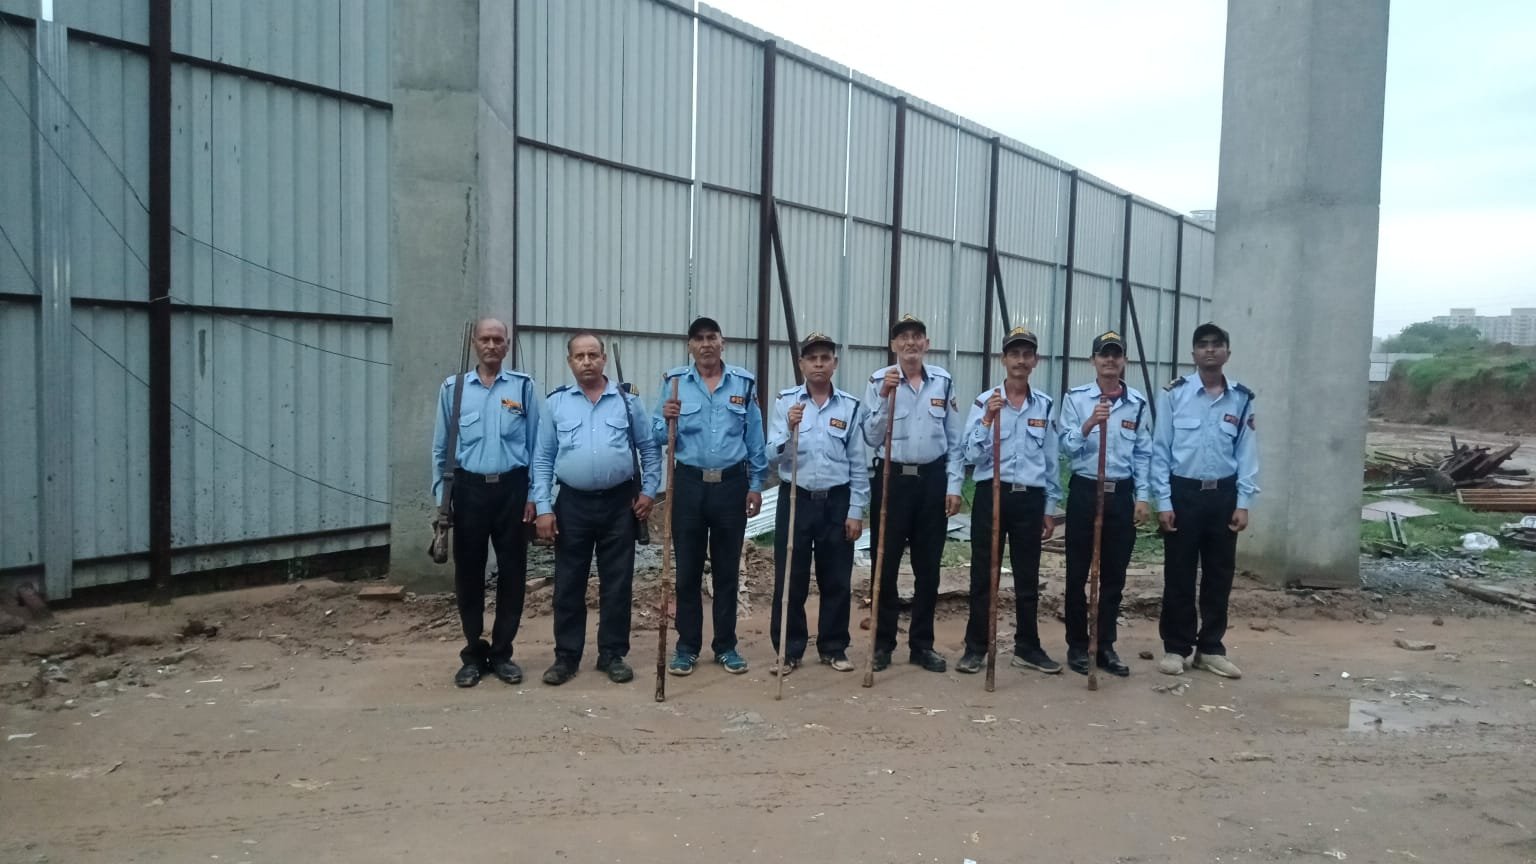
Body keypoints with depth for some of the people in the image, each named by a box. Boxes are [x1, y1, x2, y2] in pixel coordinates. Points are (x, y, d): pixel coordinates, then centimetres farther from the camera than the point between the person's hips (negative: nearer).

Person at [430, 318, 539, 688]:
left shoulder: (524, 386, 2)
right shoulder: (453, 388, 5)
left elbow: (536, 446, 3)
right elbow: (441, 448, 7)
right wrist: (440, 497, 2)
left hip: (512, 488, 0)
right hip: (469, 489, 1)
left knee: (512, 573, 5)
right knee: (468, 573, 6)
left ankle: (502, 652, 18)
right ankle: (474, 654, 19)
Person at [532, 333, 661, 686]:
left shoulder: (627, 401, 3)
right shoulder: (555, 404, 3)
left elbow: (650, 449, 8)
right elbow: (543, 459, 3)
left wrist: (648, 490, -1)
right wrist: (543, 508, -4)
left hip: (619, 503, 0)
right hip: (573, 504, 0)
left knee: (617, 584, 6)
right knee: (569, 584, 6)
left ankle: (613, 655, 18)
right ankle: (566, 657, 17)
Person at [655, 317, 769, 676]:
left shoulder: (744, 382, 3)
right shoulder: (674, 382, 1)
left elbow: (754, 438, 6)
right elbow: (660, 438, 1)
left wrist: (756, 484, 4)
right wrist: (666, 420, -20)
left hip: (731, 484, 1)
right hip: (689, 484, 0)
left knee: (727, 569, 9)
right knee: (687, 569, 6)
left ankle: (726, 646, 20)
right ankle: (687, 646, 18)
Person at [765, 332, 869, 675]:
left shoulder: (851, 406, 2)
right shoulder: (785, 402, 0)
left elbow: (859, 465, 4)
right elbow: (773, 454, -6)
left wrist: (856, 511, 0)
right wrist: (789, 429, -25)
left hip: (837, 501, 1)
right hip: (795, 499, -1)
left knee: (836, 580, 9)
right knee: (790, 580, 4)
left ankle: (833, 648, 23)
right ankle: (789, 651, 15)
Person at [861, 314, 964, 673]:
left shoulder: (943, 381, 4)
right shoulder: (879, 381, -3)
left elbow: (954, 440, 7)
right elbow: (871, 438, -7)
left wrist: (954, 485, 2)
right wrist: (884, 398, -17)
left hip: (932, 480, 2)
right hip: (892, 478, -2)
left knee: (928, 567, 9)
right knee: (886, 565, 3)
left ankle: (922, 644, 20)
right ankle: (883, 643, 16)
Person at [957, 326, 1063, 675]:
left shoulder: (1046, 406, 7)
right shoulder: (984, 402, -2)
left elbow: (1051, 461, 11)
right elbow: (972, 454, -7)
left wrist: (1050, 508, 9)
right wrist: (987, 420, -19)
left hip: (1030, 499, 2)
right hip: (991, 495, -2)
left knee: (1028, 578, 10)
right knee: (983, 575, 4)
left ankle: (1027, 648, 22)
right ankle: (976, 648, 14)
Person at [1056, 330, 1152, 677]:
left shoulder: (1138, 403, 5)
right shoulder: (1075, 398, -1)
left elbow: (1143, 454, 7)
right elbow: (1066, 447, -7)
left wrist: (1143, 497, 1)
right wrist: (1089, 423, -24)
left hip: (1121, 494, 2)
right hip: (1084, 491, -2)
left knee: (1114, 575, 8)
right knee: (1078, 574, 3)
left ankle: (1106, 647, 18)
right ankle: (1077, 646, 14)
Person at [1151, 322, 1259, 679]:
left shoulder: (1242, 399, 3)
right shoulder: (1174, 394, -4)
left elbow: (1247, 454, 4)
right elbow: (1160, 450, -4)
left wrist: (1243, 503, -2)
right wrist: (1163, 502, -8)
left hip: (1223, 495, 3)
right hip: (1183, 493, -2)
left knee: (1219, 575, 10)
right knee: (1178, 575, 4)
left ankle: (1210, 648, 22)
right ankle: (1176, 648, 16)